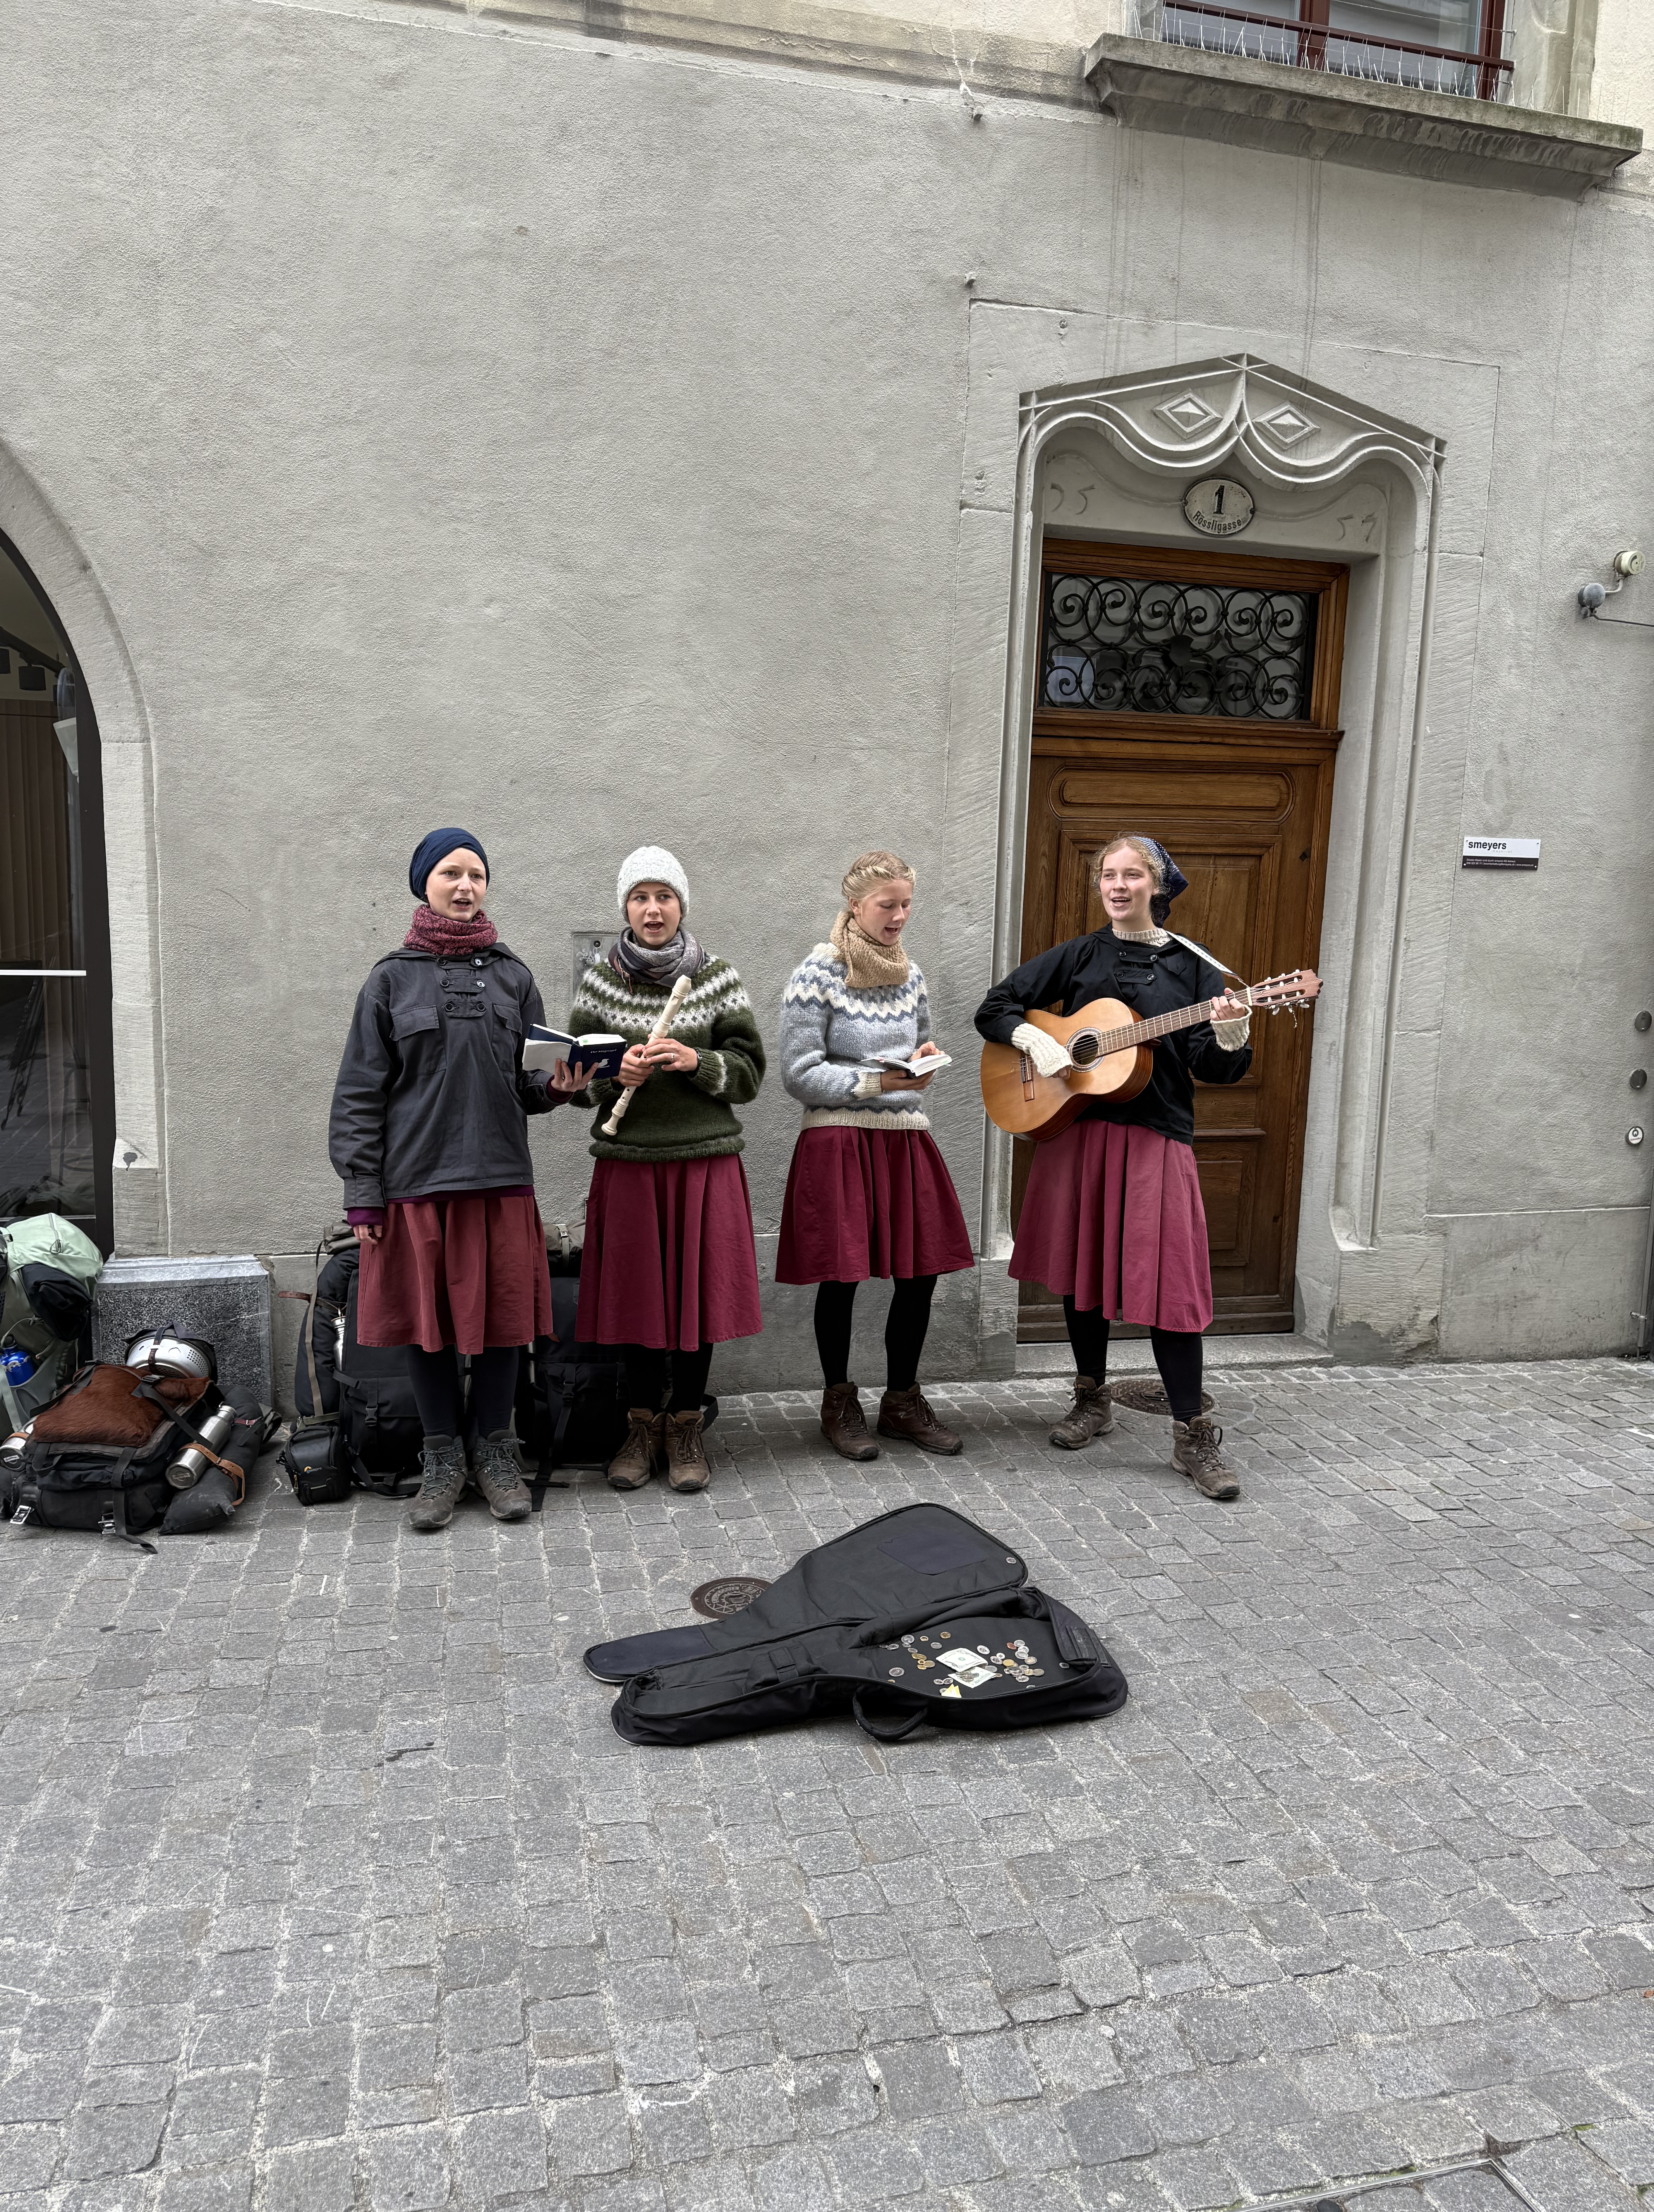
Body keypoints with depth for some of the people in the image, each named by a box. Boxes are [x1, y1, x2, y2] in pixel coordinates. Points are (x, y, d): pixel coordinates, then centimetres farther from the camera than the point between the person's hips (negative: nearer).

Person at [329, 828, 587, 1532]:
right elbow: (360, 1093, 3)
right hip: (416, 1179, -1)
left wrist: (556, 1086, -10)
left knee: (504, 1315, 4)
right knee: (428, 1318, 5)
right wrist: (362, 1195, -3)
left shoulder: (511, 976, 11)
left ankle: (493, 1451, 22)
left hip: (501, 1176, 1)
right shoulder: (392, 979, 5)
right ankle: (443, 1459, 21)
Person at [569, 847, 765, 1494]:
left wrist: (696, 1061, -15)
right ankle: (643, 1425, 22)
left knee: (698, 1289, 3)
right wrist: (616, 1072, -14)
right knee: (636, 1290, 5)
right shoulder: (599, 981, 5)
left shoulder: (717, 978, 3)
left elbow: (749, 1071, 3)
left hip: (705, 1160, 0)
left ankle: (685, 1426, 20)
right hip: (628, 1161, 1)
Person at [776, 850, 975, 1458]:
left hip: (906, 1138, 5)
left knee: (922, 1271, 3)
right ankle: (839, 1403, 20)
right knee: (841, 1276, 0)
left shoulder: (910, 974, 11)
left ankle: (902, 1400, 22)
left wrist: (924, 1063, 1)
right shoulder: (818, 973, -6)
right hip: (838, 1140, -5)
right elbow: (799, 1074, -10)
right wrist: (877, 1082, -19)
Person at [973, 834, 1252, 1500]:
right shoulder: (1077, 957, 8)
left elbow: (1215, 1070, -2)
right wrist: (1034, 1040, -10)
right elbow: (994, 1007, 9)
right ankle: (1093, 1399, 30)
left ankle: (1193, 1435, 3)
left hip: (1156, 1138, -2)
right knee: (1083, 1267, 11)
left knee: (1168, 1282, -6)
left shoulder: (1192, 966, 4)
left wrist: (1229, 1036, -23)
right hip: (1077, 1131, 2)